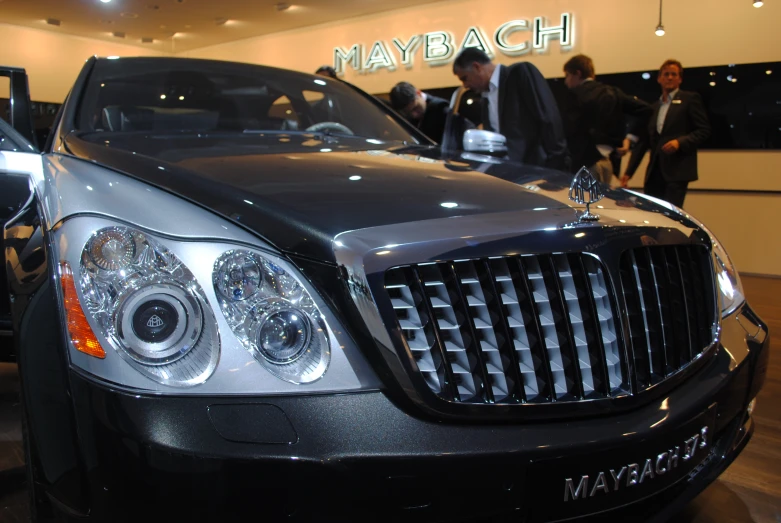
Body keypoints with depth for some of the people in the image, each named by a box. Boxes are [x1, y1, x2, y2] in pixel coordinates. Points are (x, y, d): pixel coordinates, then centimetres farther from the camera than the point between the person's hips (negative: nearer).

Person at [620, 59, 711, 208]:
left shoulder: (690, 99, 4)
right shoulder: (653, 107, 21)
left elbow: (704, 130, -1)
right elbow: (643, 142, 18)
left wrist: (680, 142, -19)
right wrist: (628, 172, 11)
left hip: (677, 171, -6)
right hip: (654, 172, 6)